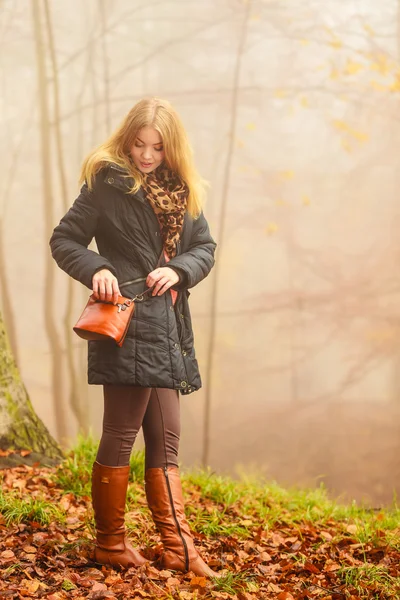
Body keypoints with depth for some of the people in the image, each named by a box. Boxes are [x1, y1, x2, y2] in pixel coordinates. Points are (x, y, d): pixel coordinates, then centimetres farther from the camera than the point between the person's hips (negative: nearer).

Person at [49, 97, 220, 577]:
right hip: (126, 322, -6)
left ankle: (177, 548, 14)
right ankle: (109, 543, 13)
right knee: (121, 434, -1)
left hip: (166, 327, 7)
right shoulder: (106, 183, -5)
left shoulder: (183, 191, 11)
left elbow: (205, 246, 14)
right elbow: (64, 240, -3)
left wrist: (179, 269, -6)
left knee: (165, 438, 9)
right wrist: (95, 269, -20)